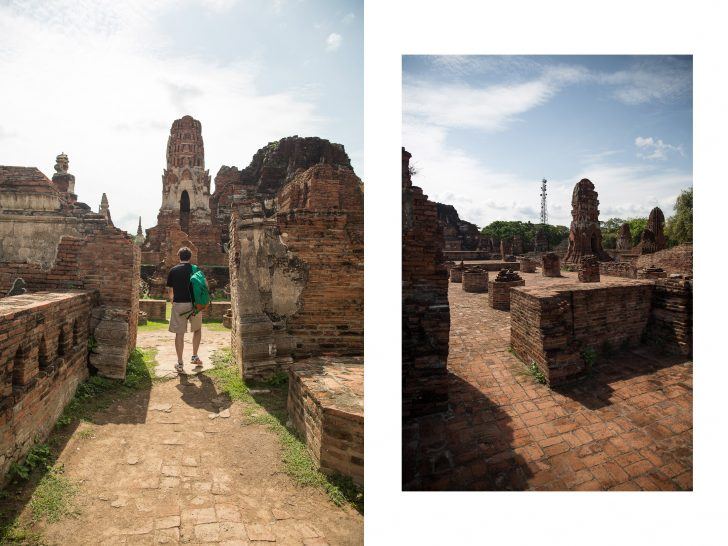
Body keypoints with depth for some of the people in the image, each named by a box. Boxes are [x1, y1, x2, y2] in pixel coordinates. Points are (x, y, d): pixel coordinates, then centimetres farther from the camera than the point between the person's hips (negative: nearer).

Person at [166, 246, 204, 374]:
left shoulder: (173, 270, 3)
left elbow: (170, 291, 8)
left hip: (179, 304, 0)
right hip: (194, 304, 0)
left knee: (179, 333, 4)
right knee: (197, 329, 21)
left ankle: (180, 364, 7)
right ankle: (195, 356, 19)